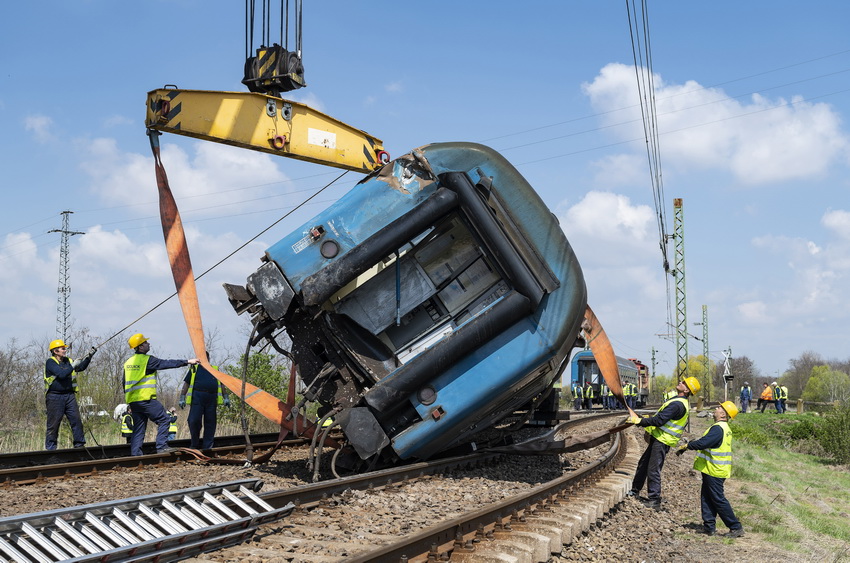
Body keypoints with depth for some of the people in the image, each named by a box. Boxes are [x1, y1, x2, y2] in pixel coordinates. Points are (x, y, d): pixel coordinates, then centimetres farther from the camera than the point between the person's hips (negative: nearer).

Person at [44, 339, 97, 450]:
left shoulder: (68, 361, 15)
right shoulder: (50, 362, -7)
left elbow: (81, 367, 13)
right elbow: (61, 374, -20)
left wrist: (89, 356, 3)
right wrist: (73, 365, -14)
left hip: (69, 395, 6)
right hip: (55, 397, -6)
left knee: (76, 420, 1)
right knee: (53, 424, 0)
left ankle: (79, 444, 8)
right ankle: (50, 448, 8)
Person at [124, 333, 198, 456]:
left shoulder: (128, 363, 16)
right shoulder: (147, 360, -8)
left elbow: (125, 383, 20)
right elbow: (167, 364, -11)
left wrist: (127, 396, 27)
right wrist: (187, 362, -8)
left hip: (132, 400, 8)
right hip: (145, 398, -8)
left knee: (138, 427, 11)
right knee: (164, 419, -2)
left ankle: (135, 453, 7)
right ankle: (161, 446, -8)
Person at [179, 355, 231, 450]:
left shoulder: (215, 370, 23)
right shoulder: (194, 369, 17)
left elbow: (221, 385, 22)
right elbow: (186, 384, 13)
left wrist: (226, 397, 11)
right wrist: (182, 398, 3)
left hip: (212, 399, 2)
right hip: (197, 397, -2)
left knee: (210, 423, 1)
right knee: (194, 420, -12)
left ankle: (207, 447, 5)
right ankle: (194, 445, 2)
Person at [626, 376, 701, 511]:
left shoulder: (677, 404, -23)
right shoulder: (681, 401, 12)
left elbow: (659, 420, -27)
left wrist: (640, 421, -21)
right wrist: (645, 419, 20)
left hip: (662, 441, -10)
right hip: (658, 438, 10)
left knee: (653, 470, -5)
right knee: (643, 464, 19)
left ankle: (654, 501, 1)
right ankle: (635, 491, 31)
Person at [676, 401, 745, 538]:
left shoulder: (718, 429, -21)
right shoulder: (724, 428, 14)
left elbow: (703, 443, -28)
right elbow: (705, 441, 20)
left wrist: (686, 446, -14)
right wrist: (687, 447, 17)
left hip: (715, 471, -10)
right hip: (714, 470, 10)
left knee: (718, 499, -4)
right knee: (707, 497, 13)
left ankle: (736, 527, 1)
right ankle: (708, 526, 16)